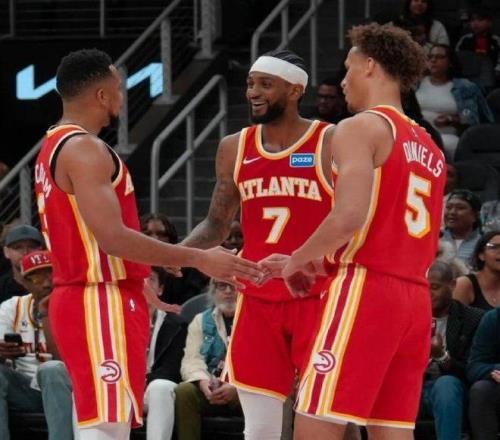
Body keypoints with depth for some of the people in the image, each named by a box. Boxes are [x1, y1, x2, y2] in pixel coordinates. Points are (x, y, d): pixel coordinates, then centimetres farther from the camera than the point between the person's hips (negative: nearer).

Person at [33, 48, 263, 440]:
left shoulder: (56, 147, 17)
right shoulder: (84, 149, -15)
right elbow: (112, 237, -24)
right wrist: (198, 259, -22)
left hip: (83, 299, 11)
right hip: (102, 304, -11)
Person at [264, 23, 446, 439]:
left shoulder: (362, 128, -5)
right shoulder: (429, 148, 19)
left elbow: (350, 218, -19)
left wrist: (298, 260, -3)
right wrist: (320, 264, 24)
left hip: (365, 292, -8)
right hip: (416, 298, 8)